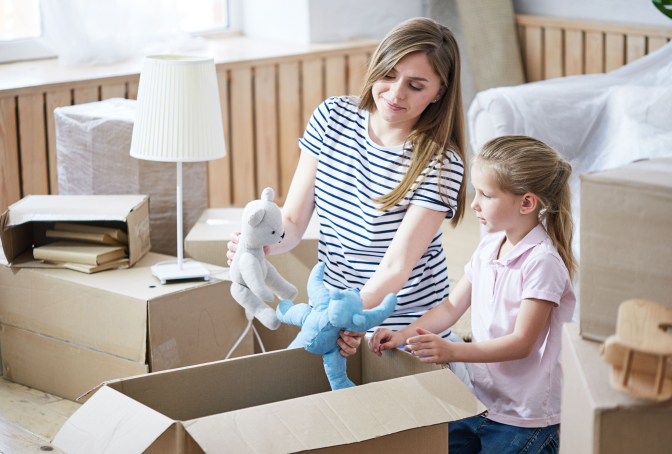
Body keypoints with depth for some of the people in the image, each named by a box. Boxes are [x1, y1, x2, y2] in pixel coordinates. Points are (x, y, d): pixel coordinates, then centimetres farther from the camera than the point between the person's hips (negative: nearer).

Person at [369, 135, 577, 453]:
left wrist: (452, 351, -29)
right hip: (483, 402, 8)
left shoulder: (542, 261, -19)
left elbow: (521, 342, -21)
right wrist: (403, 335, -2)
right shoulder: (489, 248, 5)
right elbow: (452, 306, 12)